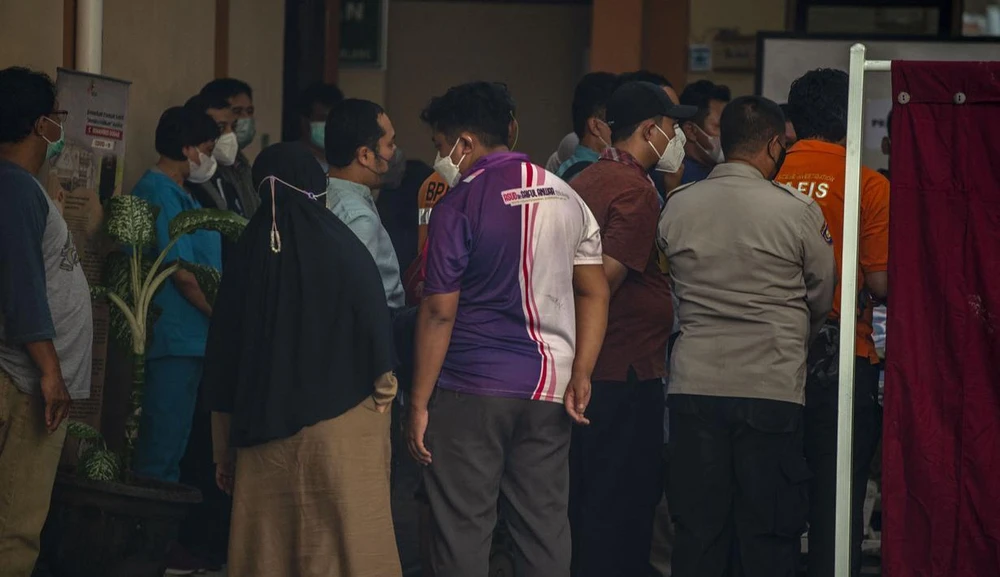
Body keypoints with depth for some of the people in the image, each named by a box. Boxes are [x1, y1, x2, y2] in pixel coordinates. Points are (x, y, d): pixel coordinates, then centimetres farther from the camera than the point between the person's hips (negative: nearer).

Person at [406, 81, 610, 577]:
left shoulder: (457, 206, -9)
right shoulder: (566, 198, 9)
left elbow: (440, 313, -11)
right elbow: (595, 294, 8)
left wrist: (419, 403, -8)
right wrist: (581, 375, 5)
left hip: (472, 389, -5)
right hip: (549, 389, 5)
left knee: (463, 531, 0)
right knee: (545, 529, 9)